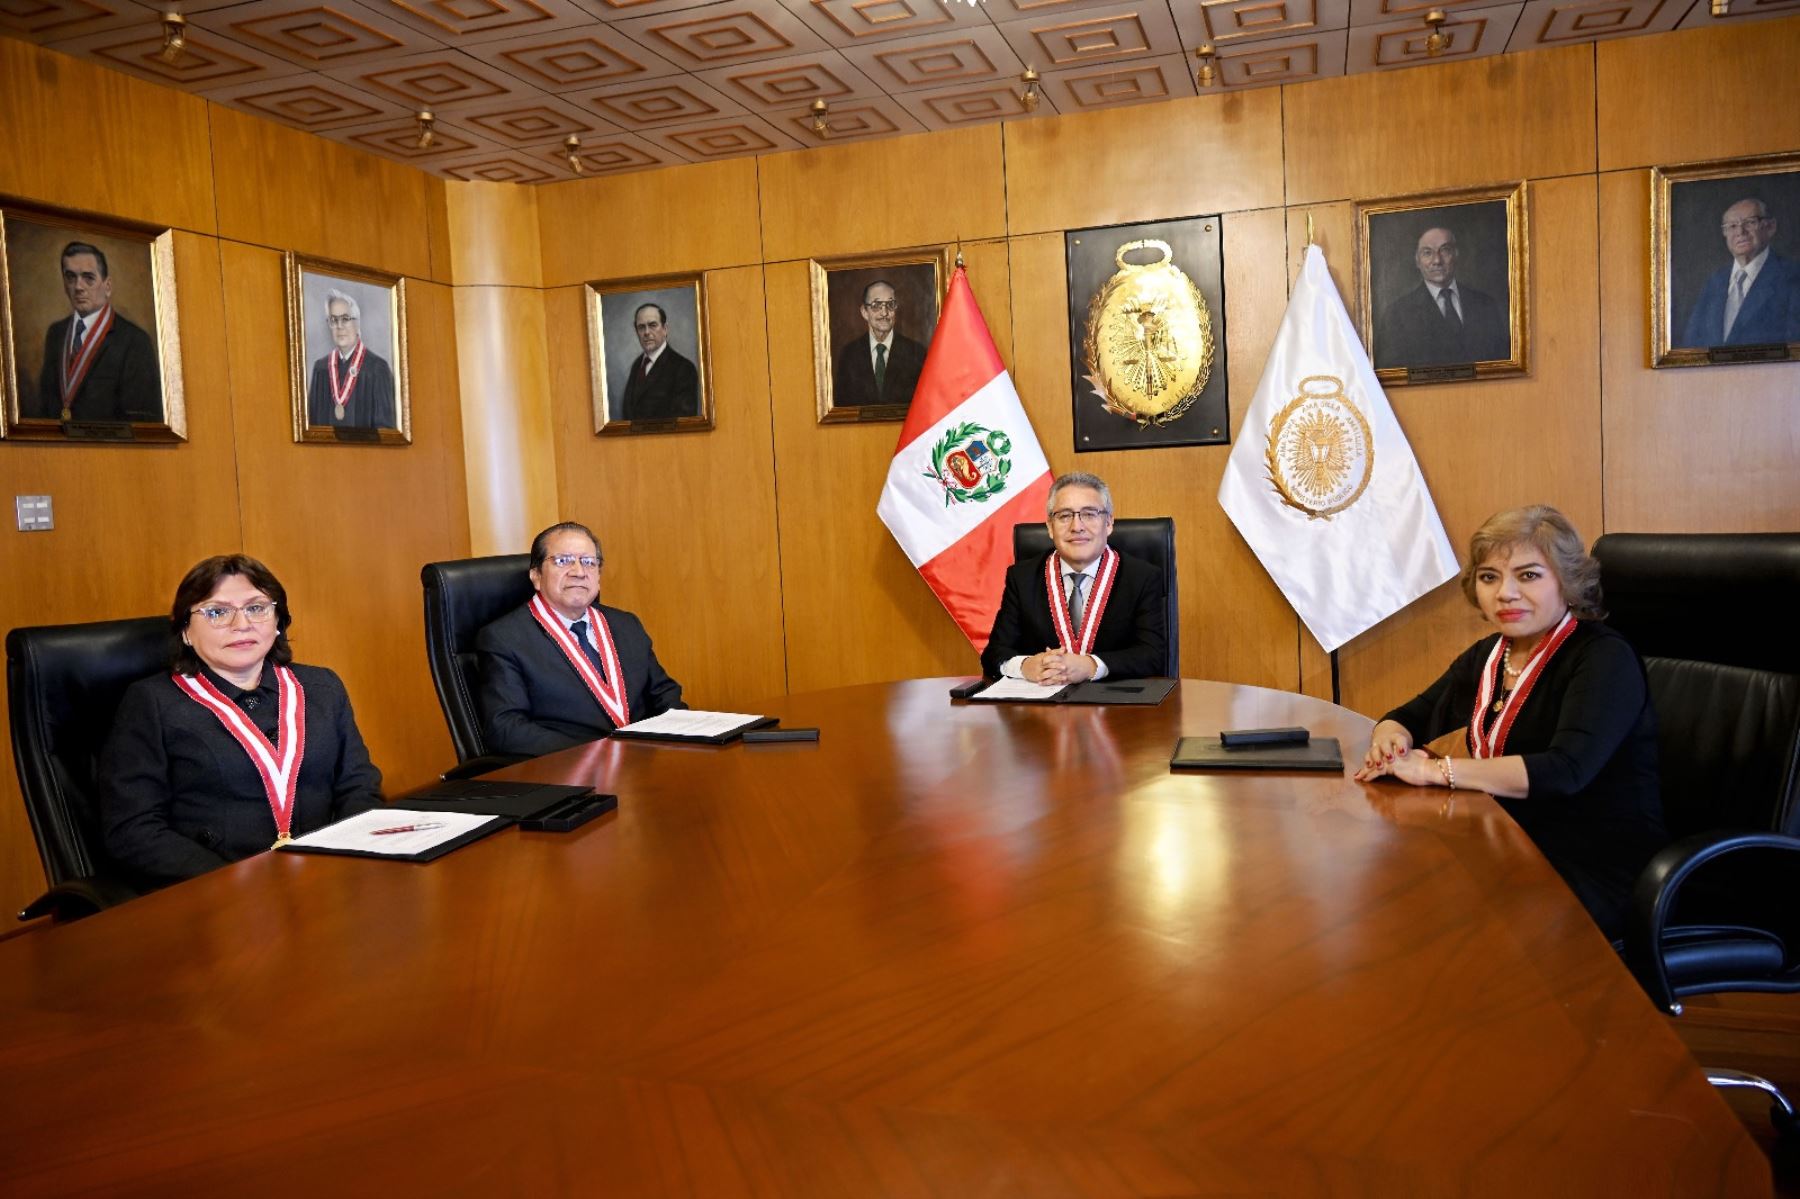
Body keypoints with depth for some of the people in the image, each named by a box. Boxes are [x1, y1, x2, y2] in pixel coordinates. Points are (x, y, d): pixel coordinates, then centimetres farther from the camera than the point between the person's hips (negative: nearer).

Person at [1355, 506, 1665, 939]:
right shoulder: (1487, 656, 8)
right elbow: (1406, 720, 17)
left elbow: (1565, 770, -28)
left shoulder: (1604, 659, -13)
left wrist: (1433, 769, -27)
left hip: (1598, 873, -6)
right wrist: (1391, 739, -8)